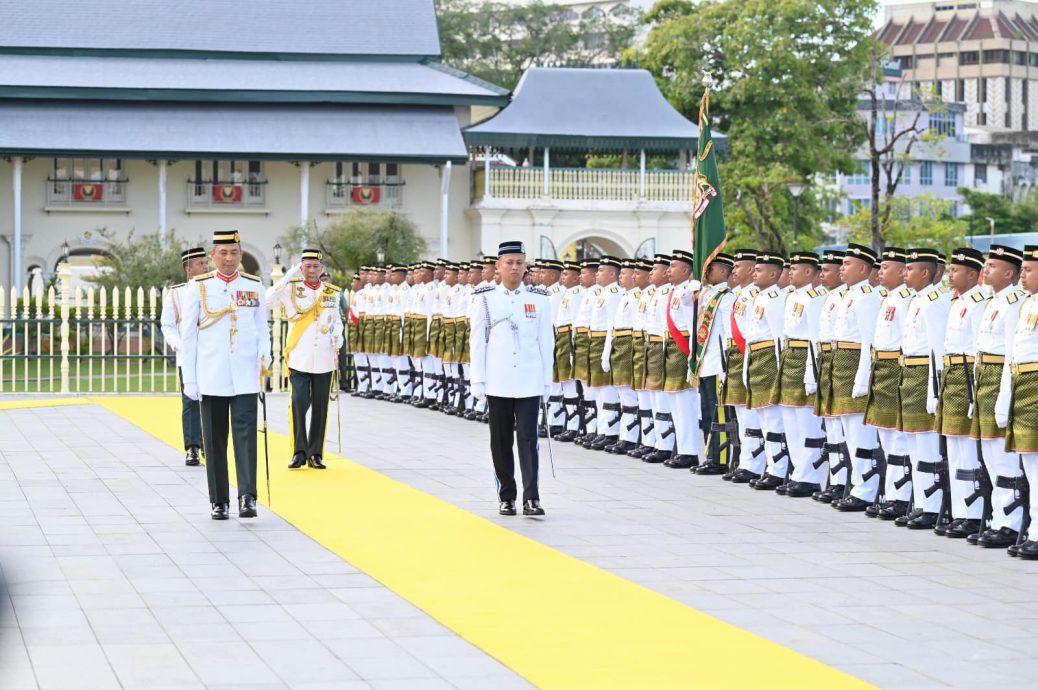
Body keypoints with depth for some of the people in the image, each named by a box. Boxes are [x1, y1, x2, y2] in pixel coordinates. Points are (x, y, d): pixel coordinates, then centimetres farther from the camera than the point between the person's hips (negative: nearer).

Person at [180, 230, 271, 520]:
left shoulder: (254, 287, 7)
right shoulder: (198, 287, 2)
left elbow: (262, 330, 13)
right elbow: (188, 336, 3)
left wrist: (264, 357, -7)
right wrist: (189, 379, -1)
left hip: (245, 378, 0)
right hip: (211, 380, 0)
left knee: (246, 434, -10)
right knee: (214, 440, 5)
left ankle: (247, 497, -14)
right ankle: (218, 501, 12)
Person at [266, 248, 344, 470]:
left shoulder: (332, 292, 11)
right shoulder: (291, 289, 2)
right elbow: (268, 300, -12)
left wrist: (337, 339, 2)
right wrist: (289, 276, -12)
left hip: (324, 359, 3)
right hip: (299, 358, -3)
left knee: (320, 407, 5)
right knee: (299, 403, -11)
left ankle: (315, 454, 12)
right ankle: (299, 452, -2)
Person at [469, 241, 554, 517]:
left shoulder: (539, 299, 5)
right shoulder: (484, 298, 4)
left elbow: (546, 342, 7)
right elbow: (477, 341, 3)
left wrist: (547, 381, 4)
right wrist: (478, 380, -1)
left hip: (529, 382, -1)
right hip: (497, 383, 1)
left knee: (528, 437, -7)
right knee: (501, 440, 6)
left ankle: (531, 498, -9)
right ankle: (507, 497, 14)